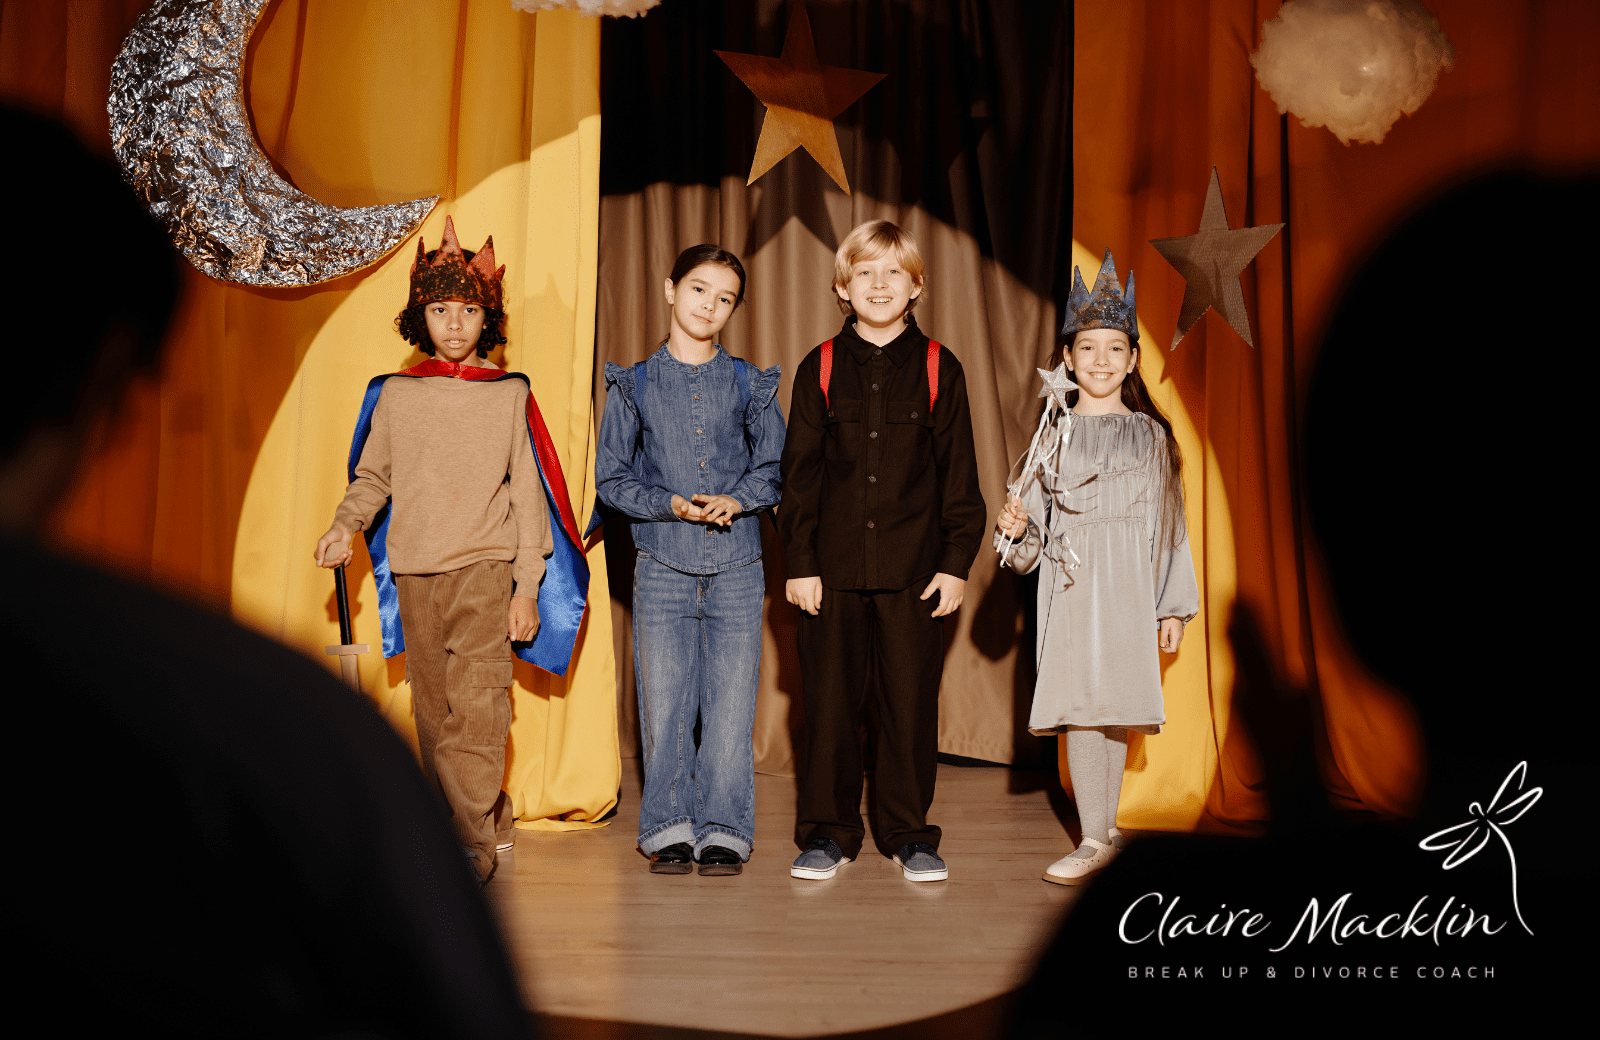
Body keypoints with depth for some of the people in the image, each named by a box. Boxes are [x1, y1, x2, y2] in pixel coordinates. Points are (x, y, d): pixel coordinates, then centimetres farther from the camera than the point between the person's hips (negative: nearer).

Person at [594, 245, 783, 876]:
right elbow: (611, 477, 6)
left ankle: (723, 833, 12)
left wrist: (736, 499, -11)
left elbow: (776, 468, 9)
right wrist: (669, 504, -10)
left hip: (737, 568, 0)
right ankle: (671, 830, 15)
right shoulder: (634, 385, 7)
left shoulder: (751, 385, 9)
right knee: (663, 704, 1)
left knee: (730, 704, 0)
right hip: (663, 566, 0)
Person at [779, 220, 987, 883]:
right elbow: (799, 472, 6)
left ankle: (908, 833, 19)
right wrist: (799, 561, 0)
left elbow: (959, 474, 5)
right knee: (830, 699, 5)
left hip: (914, 568, 0)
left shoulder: (938, 369, 5)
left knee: (911, 701, 4)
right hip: (835, 566, 1)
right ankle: (827, 832, 19)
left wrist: (956, 562, -1)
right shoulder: (820, 369, 6)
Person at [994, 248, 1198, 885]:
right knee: (1079, 704, -4)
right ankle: (1097, 838, 3)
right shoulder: (1056, 431, 9)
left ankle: (1101, 829, 15)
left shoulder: (1149, 434, 6)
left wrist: (1172, 606, 4)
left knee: (1115, 703, 2)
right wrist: (1016, 527, -12)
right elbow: (1035, 521, 12)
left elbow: (1168, 525, 7)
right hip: (1069, 583, 1)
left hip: (1130, 585, 0)